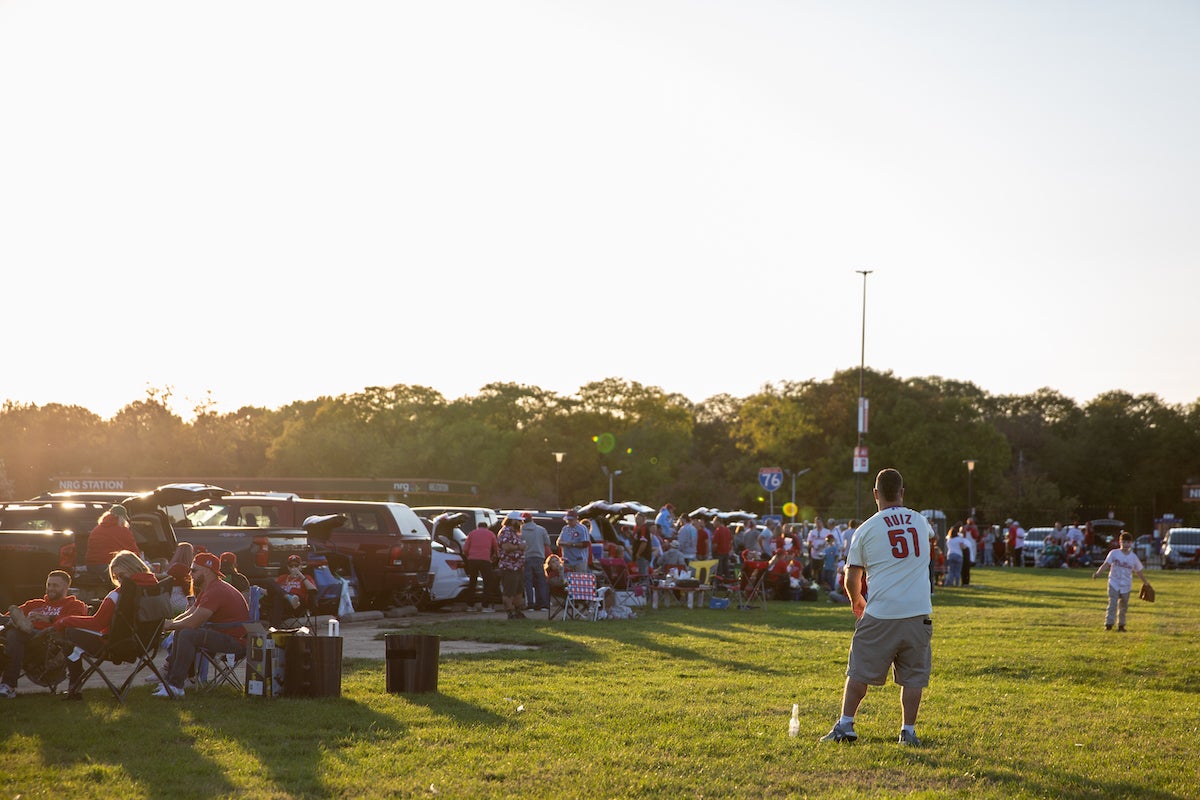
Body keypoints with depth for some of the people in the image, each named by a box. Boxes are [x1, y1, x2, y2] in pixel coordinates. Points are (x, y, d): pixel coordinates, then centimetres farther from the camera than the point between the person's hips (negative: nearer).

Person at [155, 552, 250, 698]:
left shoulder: (215, 591, -21)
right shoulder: (207, 590, 15)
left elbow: (192, 622, -25)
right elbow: (189, 614, 16)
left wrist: (170, 625, -9)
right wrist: (170, 623, -2)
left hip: (237, 642, -11)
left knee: (188, 634, -24)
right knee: (180, 632, 14)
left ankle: (176, 686, -21)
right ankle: (170, 678, 9)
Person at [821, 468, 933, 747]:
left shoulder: (867, 529, -1)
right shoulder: (921, 522, 9)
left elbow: (851, 579, 5)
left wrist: (856, 600, 25)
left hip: (880, 614, -2)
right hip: (918, 612, 2)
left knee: (860, 671, 8)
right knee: (913, 675, 9)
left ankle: (845, 724, 10)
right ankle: (908, 731, 9)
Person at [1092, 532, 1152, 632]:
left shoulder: (1133, 557, 1)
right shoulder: (1114, 553, -4)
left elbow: (1138, 571, 11)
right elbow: (1106, 564, -10)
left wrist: (1145, 582, 17)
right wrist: (1098, 573, -25)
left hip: (1126, 586, 2)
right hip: (1114, 584, -2)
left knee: (1123, 607, 11)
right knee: (1112, 604, -13)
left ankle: (1121, 625, 23)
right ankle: (1108, 624, -15)